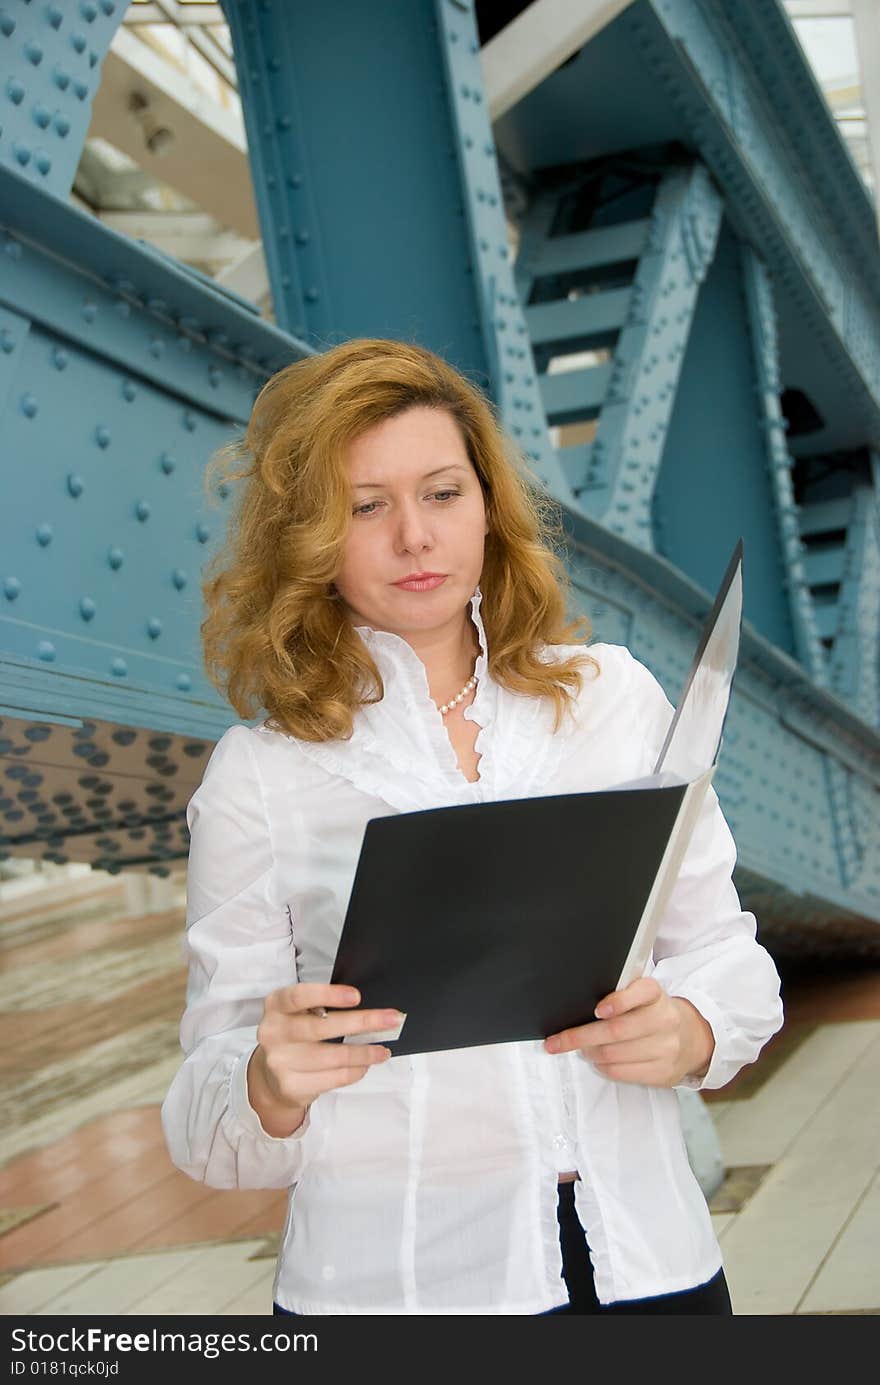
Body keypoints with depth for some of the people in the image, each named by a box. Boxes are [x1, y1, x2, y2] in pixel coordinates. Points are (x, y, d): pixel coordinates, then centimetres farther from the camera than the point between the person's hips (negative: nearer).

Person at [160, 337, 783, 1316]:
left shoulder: (614, 696, 2)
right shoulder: (256, 775, -5)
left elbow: (722, 947, 7)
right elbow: (207, 1123, -4)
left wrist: (689, 1033, -15)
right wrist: (272, 1087, -25)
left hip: (650, 1268, 2)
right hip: (393, 1285, -2)